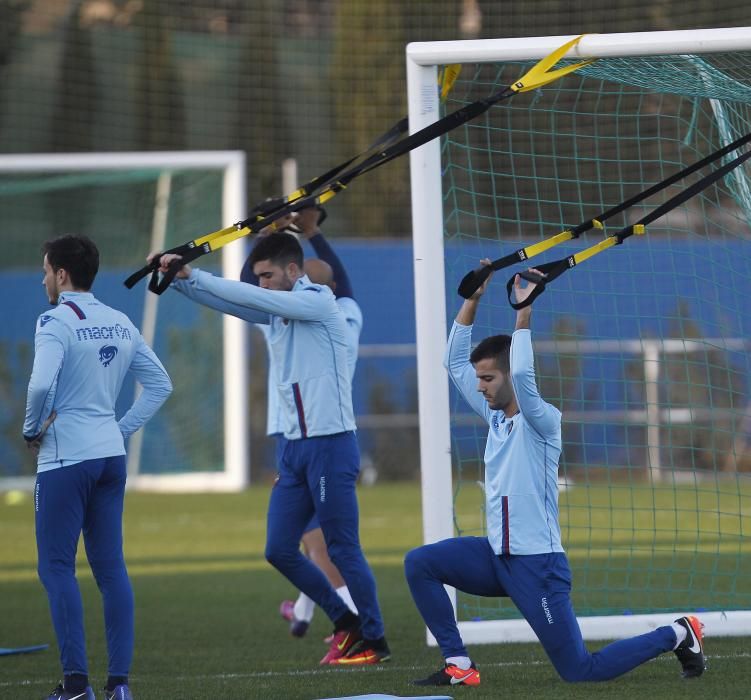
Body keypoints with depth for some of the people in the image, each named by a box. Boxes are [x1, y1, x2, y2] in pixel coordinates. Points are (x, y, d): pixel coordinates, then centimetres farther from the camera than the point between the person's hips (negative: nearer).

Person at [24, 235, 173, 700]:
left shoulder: (56, 322, -11)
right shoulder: (120, 323, 11)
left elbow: (42, 384, -26)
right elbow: (160, 384, 15)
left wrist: (32, 430, -9)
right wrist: (124, 430, 13)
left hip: (65, 459, -7)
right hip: (111, 455, 7)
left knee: (57, 567, -2)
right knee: (111, 566, 8)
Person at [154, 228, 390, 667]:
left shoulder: (319, 302, -10)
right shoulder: (277, 310, 14)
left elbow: (248, 298, -17)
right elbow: (228, 301, 6)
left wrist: (191, 275, -10)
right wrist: (180, 278, -10)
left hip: (331, 445, -8)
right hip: (296, 448, 8)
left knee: (343, 549, -5)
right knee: (280, 550, 5)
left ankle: (375, 641, 5)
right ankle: (345, 622, 19)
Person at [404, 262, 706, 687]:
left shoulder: (541, 420, -12)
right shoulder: (497, 416, 10)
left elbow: (523, 375, -32)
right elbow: (456, 363, 11)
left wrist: (524, 310, -27)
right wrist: (473, 298, 3)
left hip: (537, 562, -8)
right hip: (496, 556, 8)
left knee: (580, 672, -6)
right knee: (420, 564, -9)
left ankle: (676, 636, 15)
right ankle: (458, 665, -4)